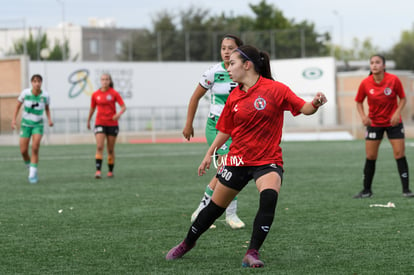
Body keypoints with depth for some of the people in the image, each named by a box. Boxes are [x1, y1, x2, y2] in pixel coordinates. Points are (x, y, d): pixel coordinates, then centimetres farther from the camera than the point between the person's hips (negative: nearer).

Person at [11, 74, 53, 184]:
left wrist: (49, 119, -5)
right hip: (26, 124, 1)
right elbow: (18, 105, 2)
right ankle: (29, 166, 28)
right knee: (23, 151, -3)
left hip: (38, 125, -1)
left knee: (35, 148, -18)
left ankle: (33, 174, -10)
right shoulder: (25, 93, -13)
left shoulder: (45, 95, -11)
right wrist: (14, 120, -4)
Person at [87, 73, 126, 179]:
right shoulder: (95, 95, 3)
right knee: (99, 147, -15)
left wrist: (119, 114, -26)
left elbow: (123, 106, -5)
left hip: (112, 124, 0)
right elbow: (92, 108, 16)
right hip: (100, 123, 0)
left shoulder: (114, 94, -2)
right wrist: (88, 121, 23)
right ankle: (98, 171, -22)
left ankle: (110, 171, 20)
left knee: (111, 149, 6)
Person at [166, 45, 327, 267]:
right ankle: (187, 243, 36)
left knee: (269, 197, -32)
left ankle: (252, 253, -25)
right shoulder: (234, 96, 5)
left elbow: (304, 108, -12)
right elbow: (225, 129, 17)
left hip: (268, 161, -4)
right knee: (215, 206, 12)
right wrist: (210, 153, 22)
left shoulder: (275, 89, -9)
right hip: (237, 160, 4)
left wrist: (315, 103, -33)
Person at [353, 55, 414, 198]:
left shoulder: (393, 80, -14)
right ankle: (367, 190, 13)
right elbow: (359, 102, 3)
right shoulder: (365, 83, -11)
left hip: (393, 122, -1)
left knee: (400, 154, -6)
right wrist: (363, 116, -13)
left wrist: (397, 112, -18)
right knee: (370, 157, 1)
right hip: (374, 123, 1)